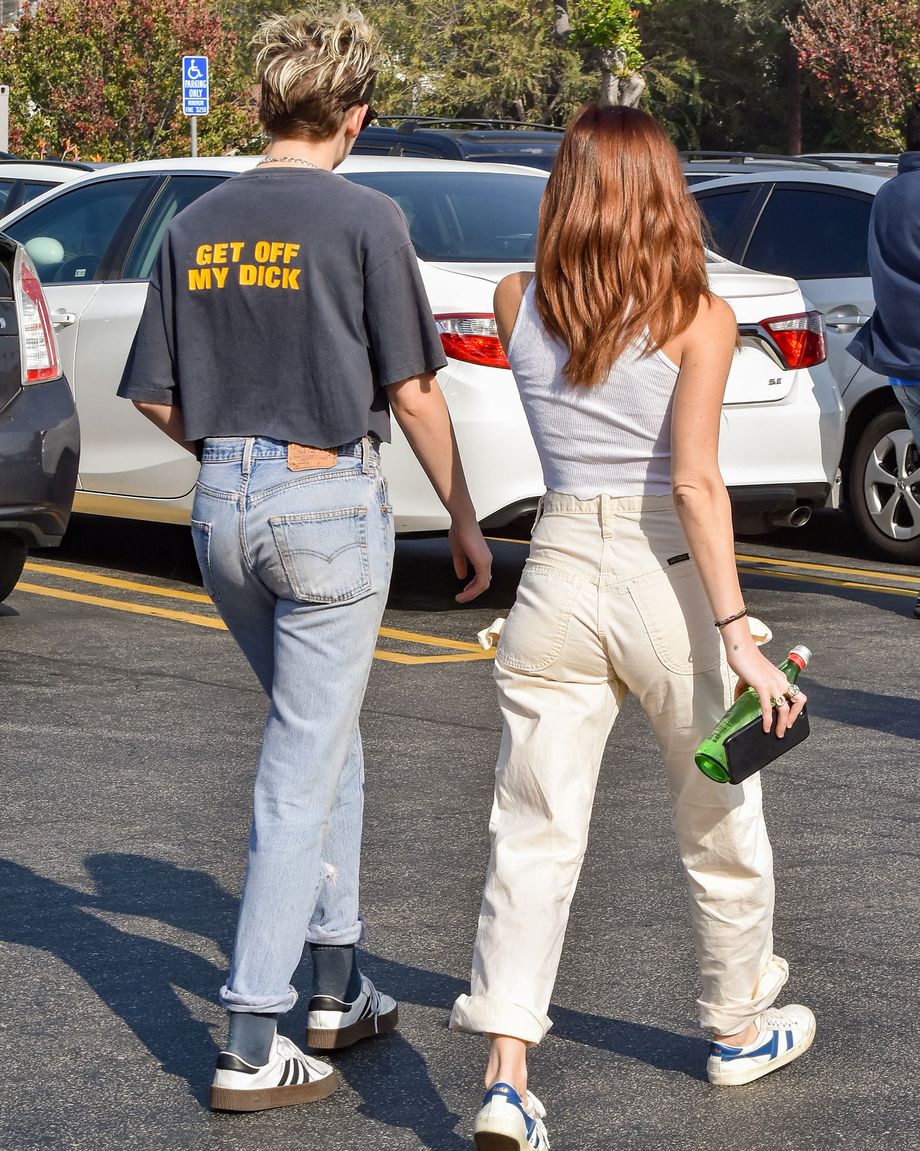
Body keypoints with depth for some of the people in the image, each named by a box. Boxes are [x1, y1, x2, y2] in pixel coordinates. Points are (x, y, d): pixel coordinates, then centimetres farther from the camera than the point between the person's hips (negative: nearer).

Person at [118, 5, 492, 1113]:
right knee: (304, 770, -1)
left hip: (221, 506, 6)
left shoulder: (194, 227, 7)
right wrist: (464, 519, 2)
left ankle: (337, 986, 27)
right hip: (328, 499, -6)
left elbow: (155, 398, 7)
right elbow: (411, 391, -8)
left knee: (322, 741, 22)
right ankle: (252, 1044, -2)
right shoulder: (363, 219, -9)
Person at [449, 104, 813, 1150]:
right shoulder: (699, 318, -9)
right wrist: (738, 635, -18)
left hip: (557, 577, 2)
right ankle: (739, 1027, 35)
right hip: (668, 584, -2)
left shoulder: (518, 305, 1)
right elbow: (695, 482, -17)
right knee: (719, 827, 18)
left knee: (534, 836, 4)